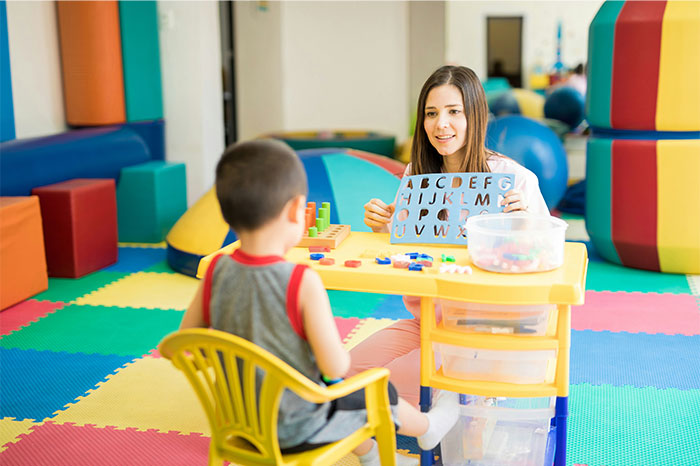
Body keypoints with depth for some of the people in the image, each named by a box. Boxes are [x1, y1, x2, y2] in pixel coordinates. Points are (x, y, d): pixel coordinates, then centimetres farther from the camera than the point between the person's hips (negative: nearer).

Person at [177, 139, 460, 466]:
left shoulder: (217, 270, -14)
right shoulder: (303, 282, -29)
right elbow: (335, 367, -27)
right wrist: (342, 354, -3)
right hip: (297, 430, -6)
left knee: (344, 397, 33)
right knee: (381, 393, 22)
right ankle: (428, 429, 53)